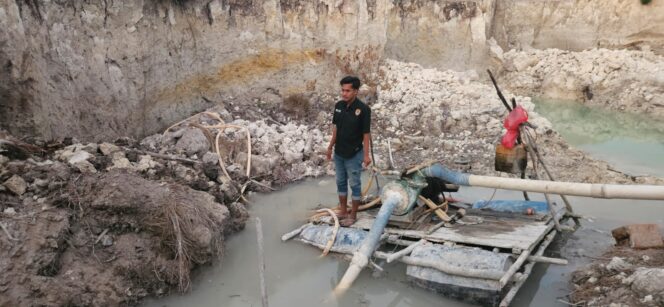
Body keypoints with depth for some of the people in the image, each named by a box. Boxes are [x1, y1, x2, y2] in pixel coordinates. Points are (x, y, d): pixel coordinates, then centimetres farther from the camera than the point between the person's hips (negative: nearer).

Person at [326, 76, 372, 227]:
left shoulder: (363, 109, -18)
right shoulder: (338, 106, -1)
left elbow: (366, 133, -14)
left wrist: (366, 154, -13)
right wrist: (330, 147, 13)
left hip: (354, 154, -6)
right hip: (338, 153, 6)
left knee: (354, 184, 6)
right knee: (341, 183, 16)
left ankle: (353, 215, 18)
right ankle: (343, 211, 30)